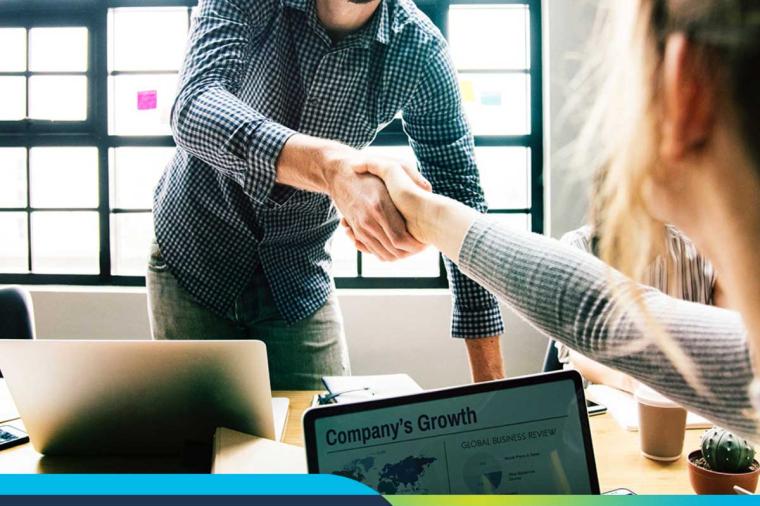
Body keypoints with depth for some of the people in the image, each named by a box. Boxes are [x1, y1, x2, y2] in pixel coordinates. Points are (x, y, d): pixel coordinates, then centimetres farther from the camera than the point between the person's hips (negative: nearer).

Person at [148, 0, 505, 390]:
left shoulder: (421, 50, -14)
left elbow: (460, 193, -12)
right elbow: (193, 109, -34)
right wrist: (331, 166, -54)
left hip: (299, 280, 1)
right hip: (194, 253, -1)